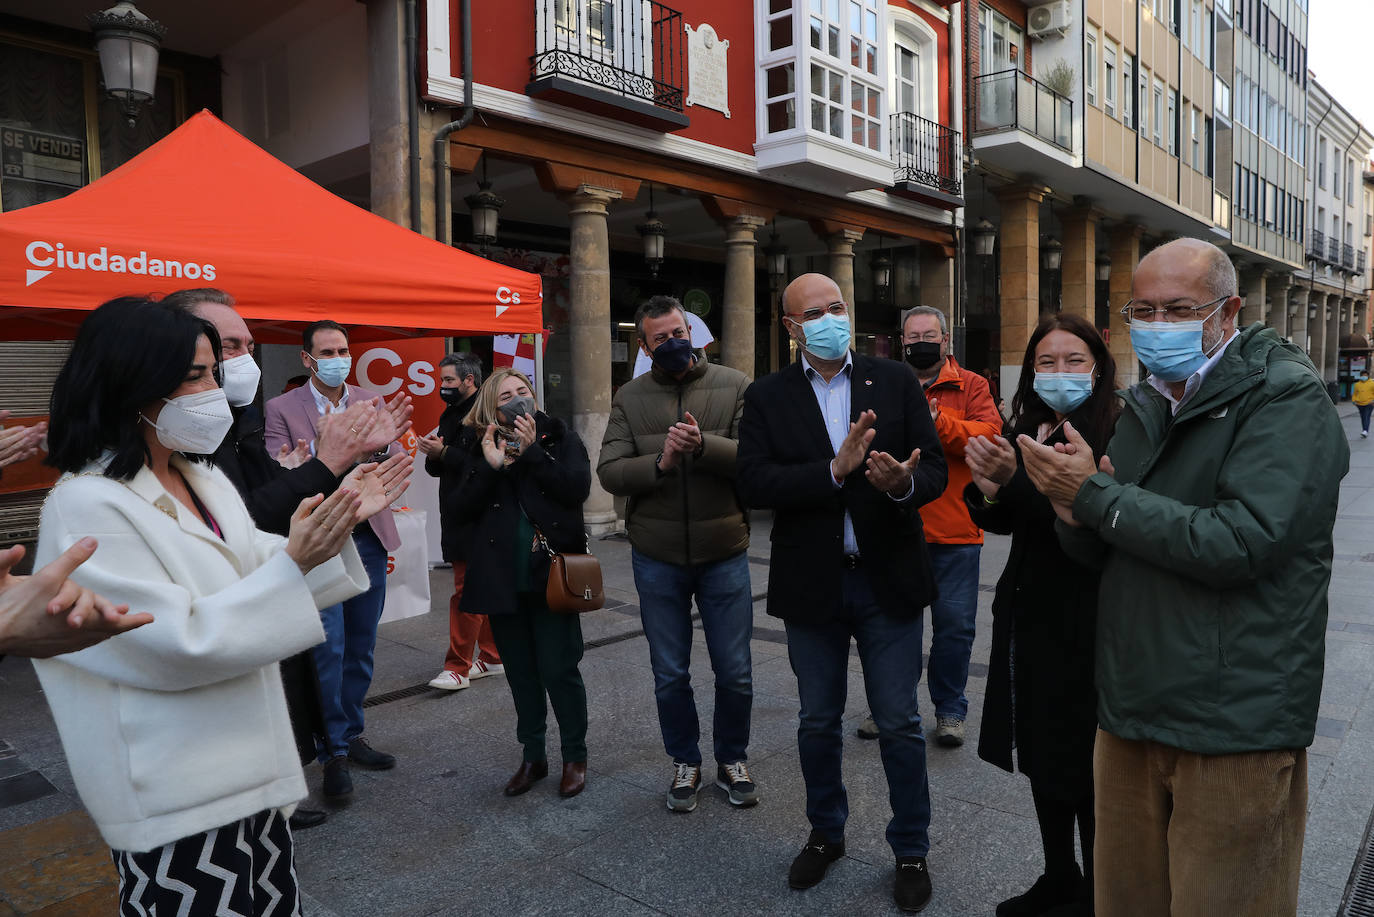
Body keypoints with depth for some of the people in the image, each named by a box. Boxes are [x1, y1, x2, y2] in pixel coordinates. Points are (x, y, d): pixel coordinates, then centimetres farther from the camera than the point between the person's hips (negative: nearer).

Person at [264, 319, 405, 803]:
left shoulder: (370, 402, 8)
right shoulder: (282, 409, -3)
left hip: (368, 536, 4)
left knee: (361, 647, 12)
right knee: (329, 648, -5)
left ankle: (351, 735, 27)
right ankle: (333, 752, 9)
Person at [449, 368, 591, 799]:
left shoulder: (558, 436, 2)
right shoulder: (477, 447, 7)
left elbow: (578, 487, -13)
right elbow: (458, 510, -2)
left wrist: (532, 451, -17)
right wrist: (490, 467, -14)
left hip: (551, 574, -3)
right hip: (502, 578, 3)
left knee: (558, 669, -1)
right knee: (521, 672, 13)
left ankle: (575, 756, 19)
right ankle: (532, 756, 29)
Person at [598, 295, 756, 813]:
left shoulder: (735, 387, -3)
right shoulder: (630, 398, 2)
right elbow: (609, 472, -7)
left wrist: (703, 445, -29)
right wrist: (659, 463, -23)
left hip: (724, 555, -1)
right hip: (658, 560, 1)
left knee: (734, 673, 10)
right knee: (670, 675, 13)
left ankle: (732, 760, 34)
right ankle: (685, 763, 35)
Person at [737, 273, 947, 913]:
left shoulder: (896, 381, 1)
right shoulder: (767, 397, -1)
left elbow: (935, 470, -5)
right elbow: (753, 482, -14)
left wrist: (903, 483, -27)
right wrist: (834, 471, -24)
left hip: (888, 578, 0)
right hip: (811, 583, 1)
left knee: (899, 725, 9)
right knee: (818, 723, 16)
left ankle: (911, 849, 31)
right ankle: (826, 833, 40)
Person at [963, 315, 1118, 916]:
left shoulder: (1115, 433, -15)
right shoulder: (1031, 429, 7)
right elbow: (1003, 521, 7)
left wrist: (1011, 481, -35)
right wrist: (985, 489, -15)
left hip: (1083, 625, -7)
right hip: (1030, 617, 7)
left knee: (1080, 762, 5)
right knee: (1042, 757, 18)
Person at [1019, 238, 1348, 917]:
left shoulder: (1287, 400, -10)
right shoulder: (1147, 406, 13)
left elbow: (1238, 544, -24)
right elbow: (1096, 552, 13)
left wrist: (1097, 496, -17)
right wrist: (1073, 514, -10)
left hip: (1234, 727, -6)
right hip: (1131, 711, 7)